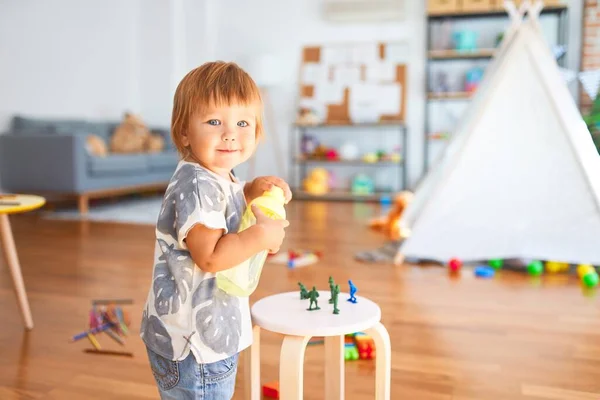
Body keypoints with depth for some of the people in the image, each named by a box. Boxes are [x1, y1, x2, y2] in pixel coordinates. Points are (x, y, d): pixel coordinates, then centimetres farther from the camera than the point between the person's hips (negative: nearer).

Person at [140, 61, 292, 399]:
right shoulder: (198, 184, -25)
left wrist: (252, 190, 8)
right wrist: (263, 235, -22)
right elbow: (210, 256, -31)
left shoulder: (220, 178, 4)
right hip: (191, 338, -10)